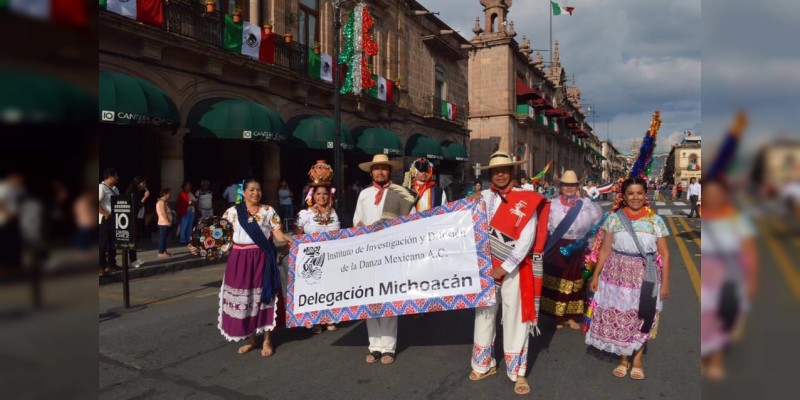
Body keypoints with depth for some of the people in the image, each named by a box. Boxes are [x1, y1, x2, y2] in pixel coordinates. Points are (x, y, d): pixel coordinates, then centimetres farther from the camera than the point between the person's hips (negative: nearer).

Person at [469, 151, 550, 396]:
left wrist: (504, 267, -14)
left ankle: (518, 372, 20)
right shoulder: (482, 197, 1)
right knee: (484, 312, 13)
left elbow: (527, 239, -12)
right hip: (485, 266, 3)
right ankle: (485, 364, 31)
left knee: (515, 317, 4)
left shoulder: (526, 200, -8)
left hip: (515, 267, -3)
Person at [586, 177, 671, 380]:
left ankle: (637, 359, 28)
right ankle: (623, 359, 26)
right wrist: (596, 275, 1)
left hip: (645, 277, 0)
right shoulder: (614, 218, 0)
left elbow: (664, 254, 0)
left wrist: (665, 282, -3)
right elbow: (605, 250, 2)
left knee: (641, 319, 9)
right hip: (618, 274, 1)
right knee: (618, 317, 7)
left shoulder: (655, 221, -1)